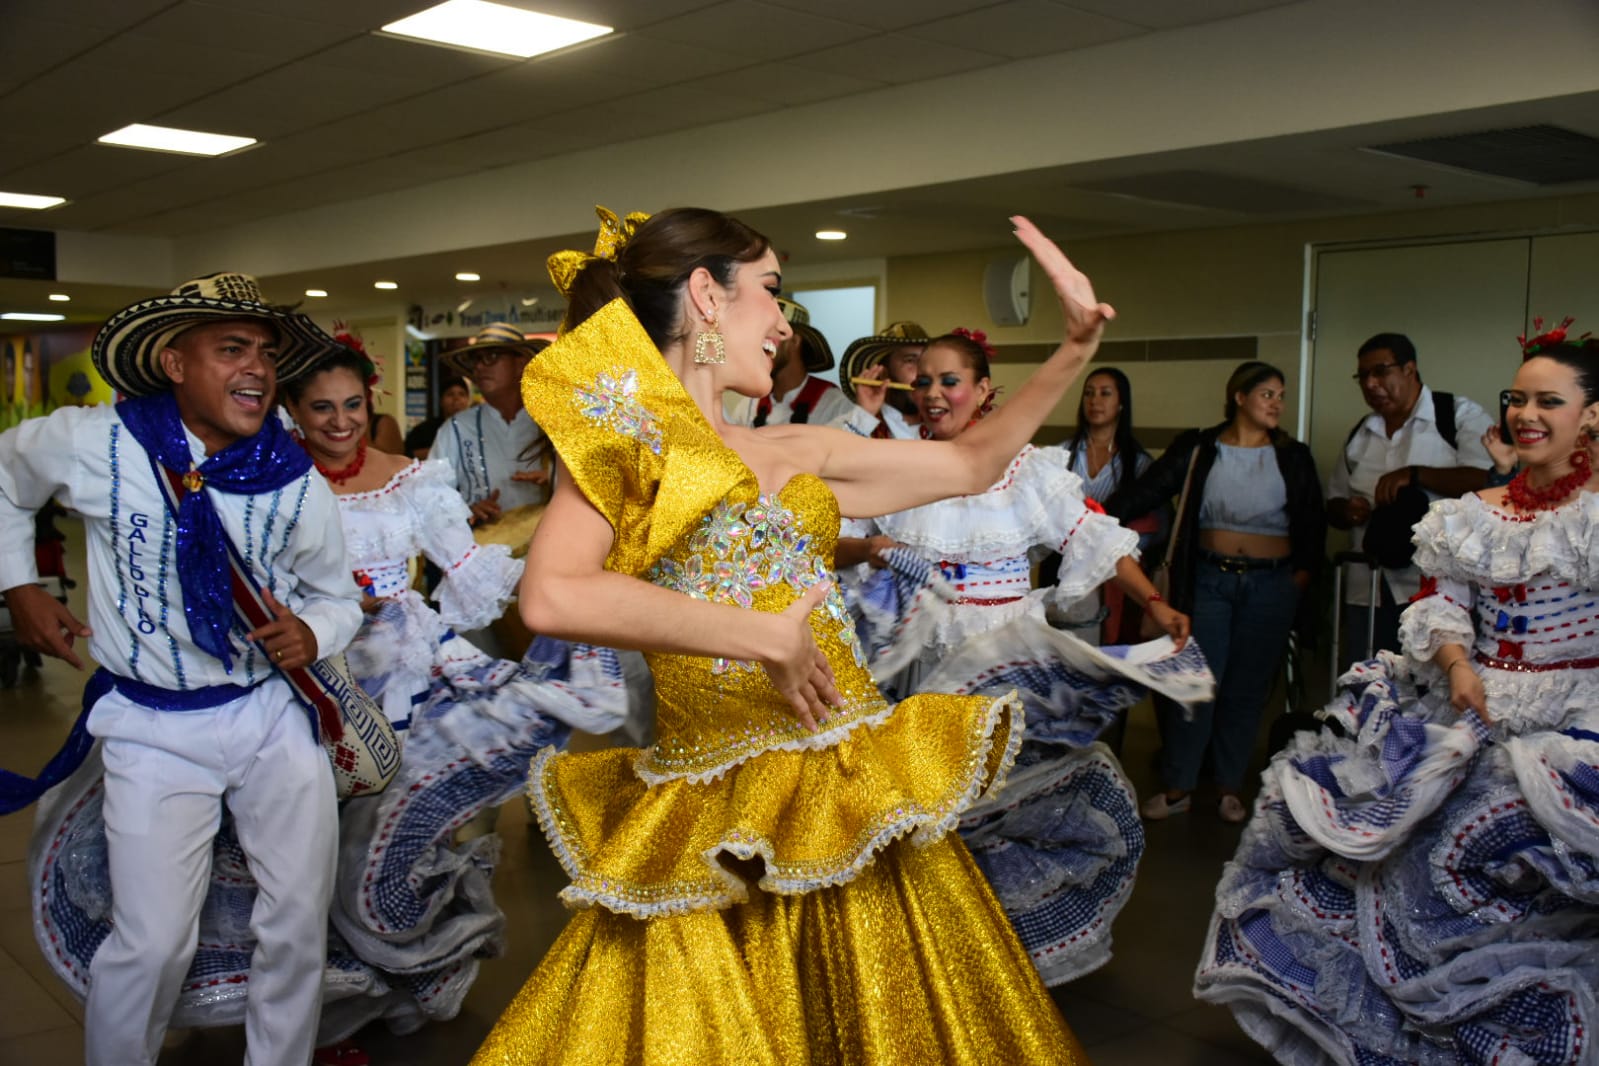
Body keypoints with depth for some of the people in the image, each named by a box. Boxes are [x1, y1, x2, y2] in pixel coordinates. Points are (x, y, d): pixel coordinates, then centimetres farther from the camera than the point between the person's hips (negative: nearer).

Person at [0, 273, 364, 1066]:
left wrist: (311, 633, -15)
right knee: (152, 944, -3)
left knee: (300, 919, 9)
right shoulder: (91, 446, -10)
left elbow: (337, 595, 7)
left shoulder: (295, 484, -7)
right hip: (154, 727, -2)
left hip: (274, 713, 2)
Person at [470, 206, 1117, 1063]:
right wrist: (767, 638, -18)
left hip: (856, 793, 6)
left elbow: (972, 463, 20)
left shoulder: (798, 453, 11)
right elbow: (552, 598, -23)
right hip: (716, 826, -6)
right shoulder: (625, 431, -5)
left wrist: (1074, 350, 11)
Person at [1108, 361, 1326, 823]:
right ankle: (1178, 787, 9)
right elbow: (1148, 490, -8)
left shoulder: (1293, 457, 6)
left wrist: (1305, 572, 4)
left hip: (1271, 585, 2)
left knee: (1247, 687, 7)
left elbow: (1313, 522, 13)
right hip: (1208, 580, -1)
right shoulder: (1198, 449, 1)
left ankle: (1231, 788, 19)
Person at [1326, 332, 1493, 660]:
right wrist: (1347, 511, -3)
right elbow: (1333, 505, 20)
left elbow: (1490, 481, -14)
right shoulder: (1358, 435, 16)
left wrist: (1414, 474, -19)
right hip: (1367, 592, 6)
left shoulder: (1461, 415, -2)